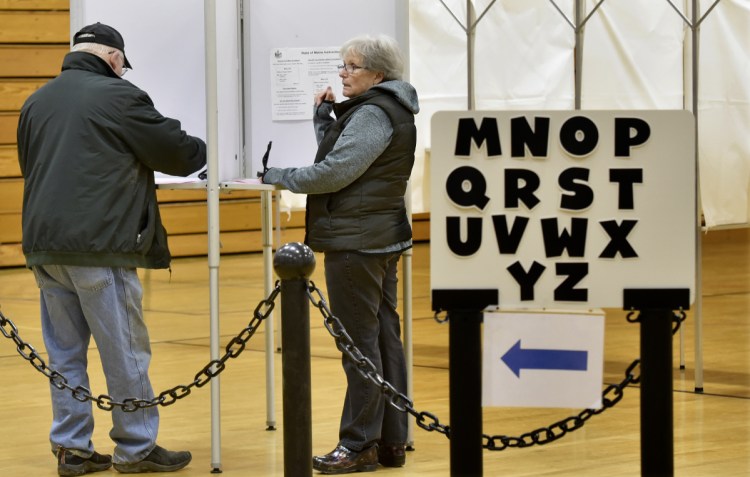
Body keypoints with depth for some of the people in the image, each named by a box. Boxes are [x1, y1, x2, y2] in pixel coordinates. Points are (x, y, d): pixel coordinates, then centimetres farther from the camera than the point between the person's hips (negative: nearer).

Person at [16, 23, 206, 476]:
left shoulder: (37, 102, 14)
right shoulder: (118, 96, -6)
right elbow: (178, 151, -1)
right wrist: (205, 151, 19)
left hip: (43, 244, 7)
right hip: (100, 246, -7)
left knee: (65, 352, 11)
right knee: (125, 351, 1)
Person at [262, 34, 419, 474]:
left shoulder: (373, 114, -15)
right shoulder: (385, 110, 16)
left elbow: (336, 171, -20)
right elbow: (342, 156, 17)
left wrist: (282, 176, -9)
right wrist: (326, 116, 7)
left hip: (356, 243, -10)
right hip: (382, 237, 10)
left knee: (359, 341, -7)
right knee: (384, 337, 10)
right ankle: (391, 441, 14)